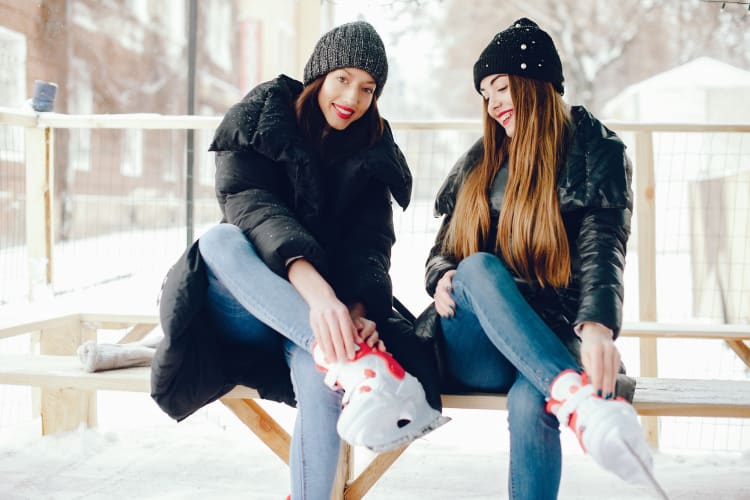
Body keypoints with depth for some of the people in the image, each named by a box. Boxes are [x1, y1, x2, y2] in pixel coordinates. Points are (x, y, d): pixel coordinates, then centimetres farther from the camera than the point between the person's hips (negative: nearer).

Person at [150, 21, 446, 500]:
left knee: (318, 368, -37)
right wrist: (314, 287, -39)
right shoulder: (259, 124, -1)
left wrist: (359, 311, -29)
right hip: (252, 316, 0)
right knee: (221, 239, -34)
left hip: (325, 311, 1)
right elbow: (252, 207, -20)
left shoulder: (372, 154, 8)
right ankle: (359, 364, -50)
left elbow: (370, 243, -5)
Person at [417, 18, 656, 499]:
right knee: (478, 266, -32)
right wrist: (443, 279, -7)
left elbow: (603, 251, -13)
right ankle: (584, 403, -52)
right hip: (474, 351, 3)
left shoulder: (596, 152, 4)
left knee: (530, 405, -38)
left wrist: (597, 325, -34)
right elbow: (442, 251, 20)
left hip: (552, 342, -3)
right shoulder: (479, 163, 17)